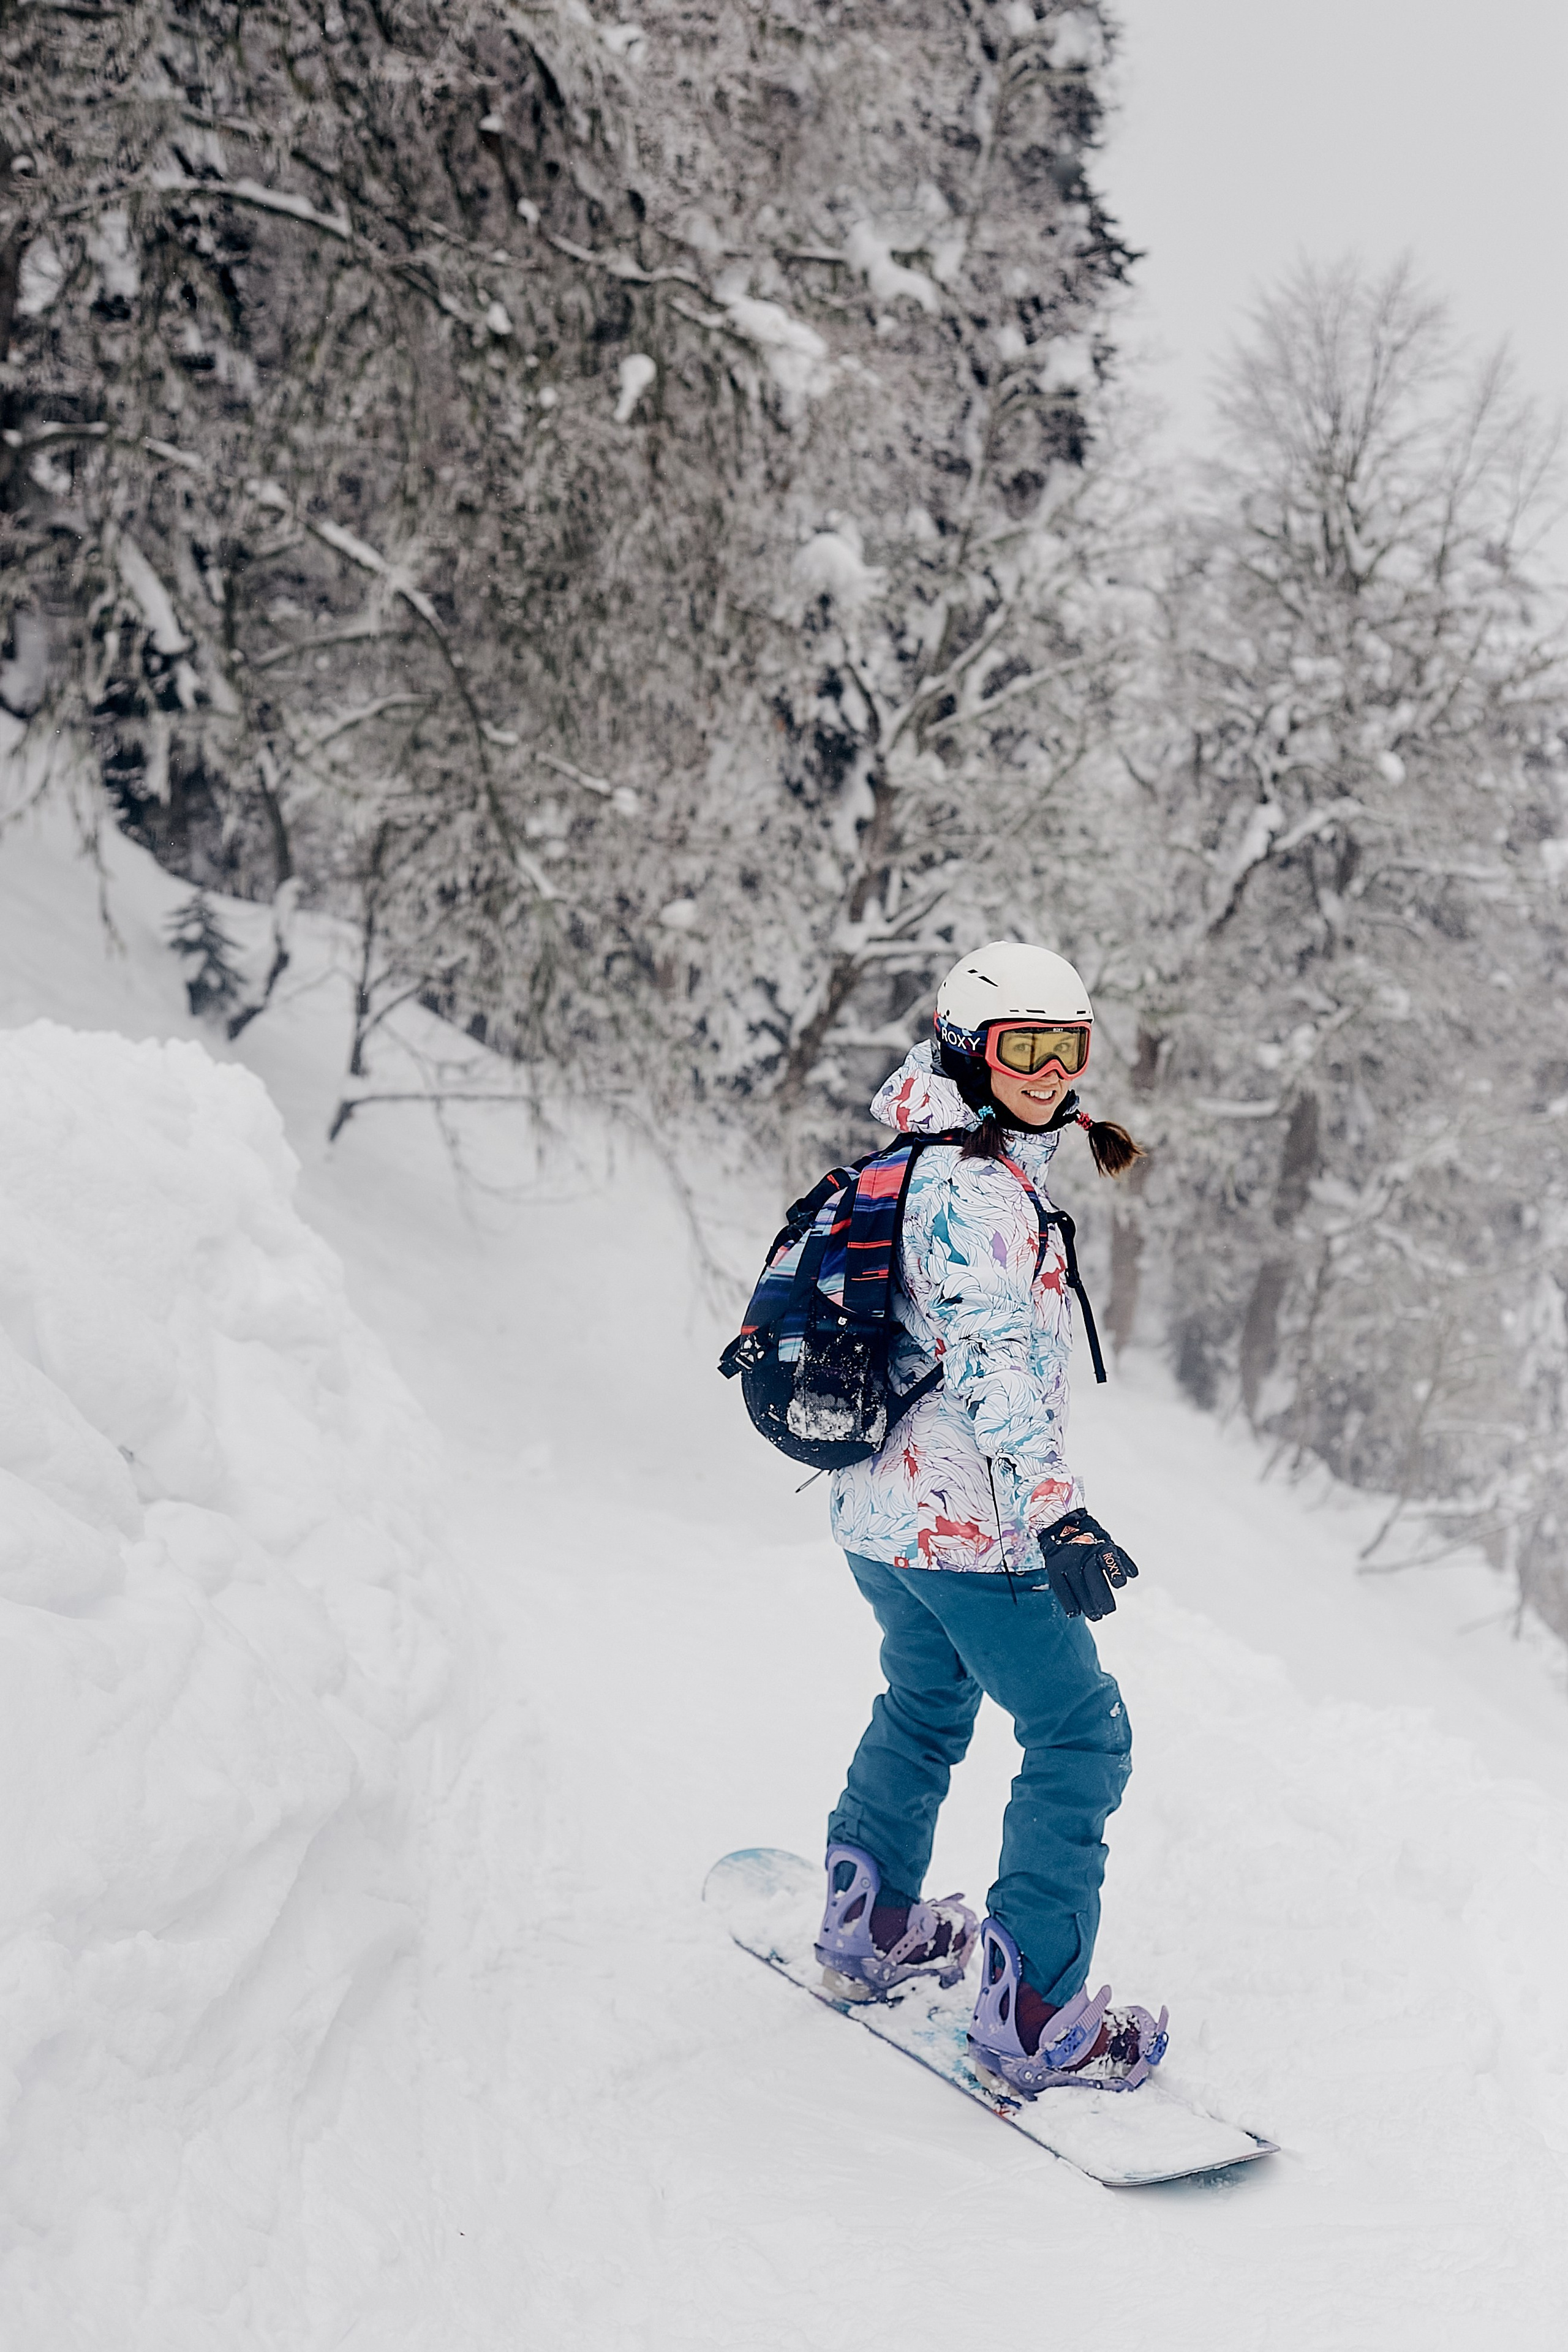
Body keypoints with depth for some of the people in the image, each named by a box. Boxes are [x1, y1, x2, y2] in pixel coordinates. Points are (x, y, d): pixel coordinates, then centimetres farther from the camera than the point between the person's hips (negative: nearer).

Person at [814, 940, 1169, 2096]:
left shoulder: (923, 1165, 13)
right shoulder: (981, 1190, -18)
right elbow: (995, 1360, -27)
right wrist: (1058, 1512, -33)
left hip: (880, 1506, 10)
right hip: (966, 1521, -10)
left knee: (928, 1700, 28)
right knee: (1081, 1737, -4)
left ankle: (869, 1928, 40)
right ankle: (1035, 2021, -5)